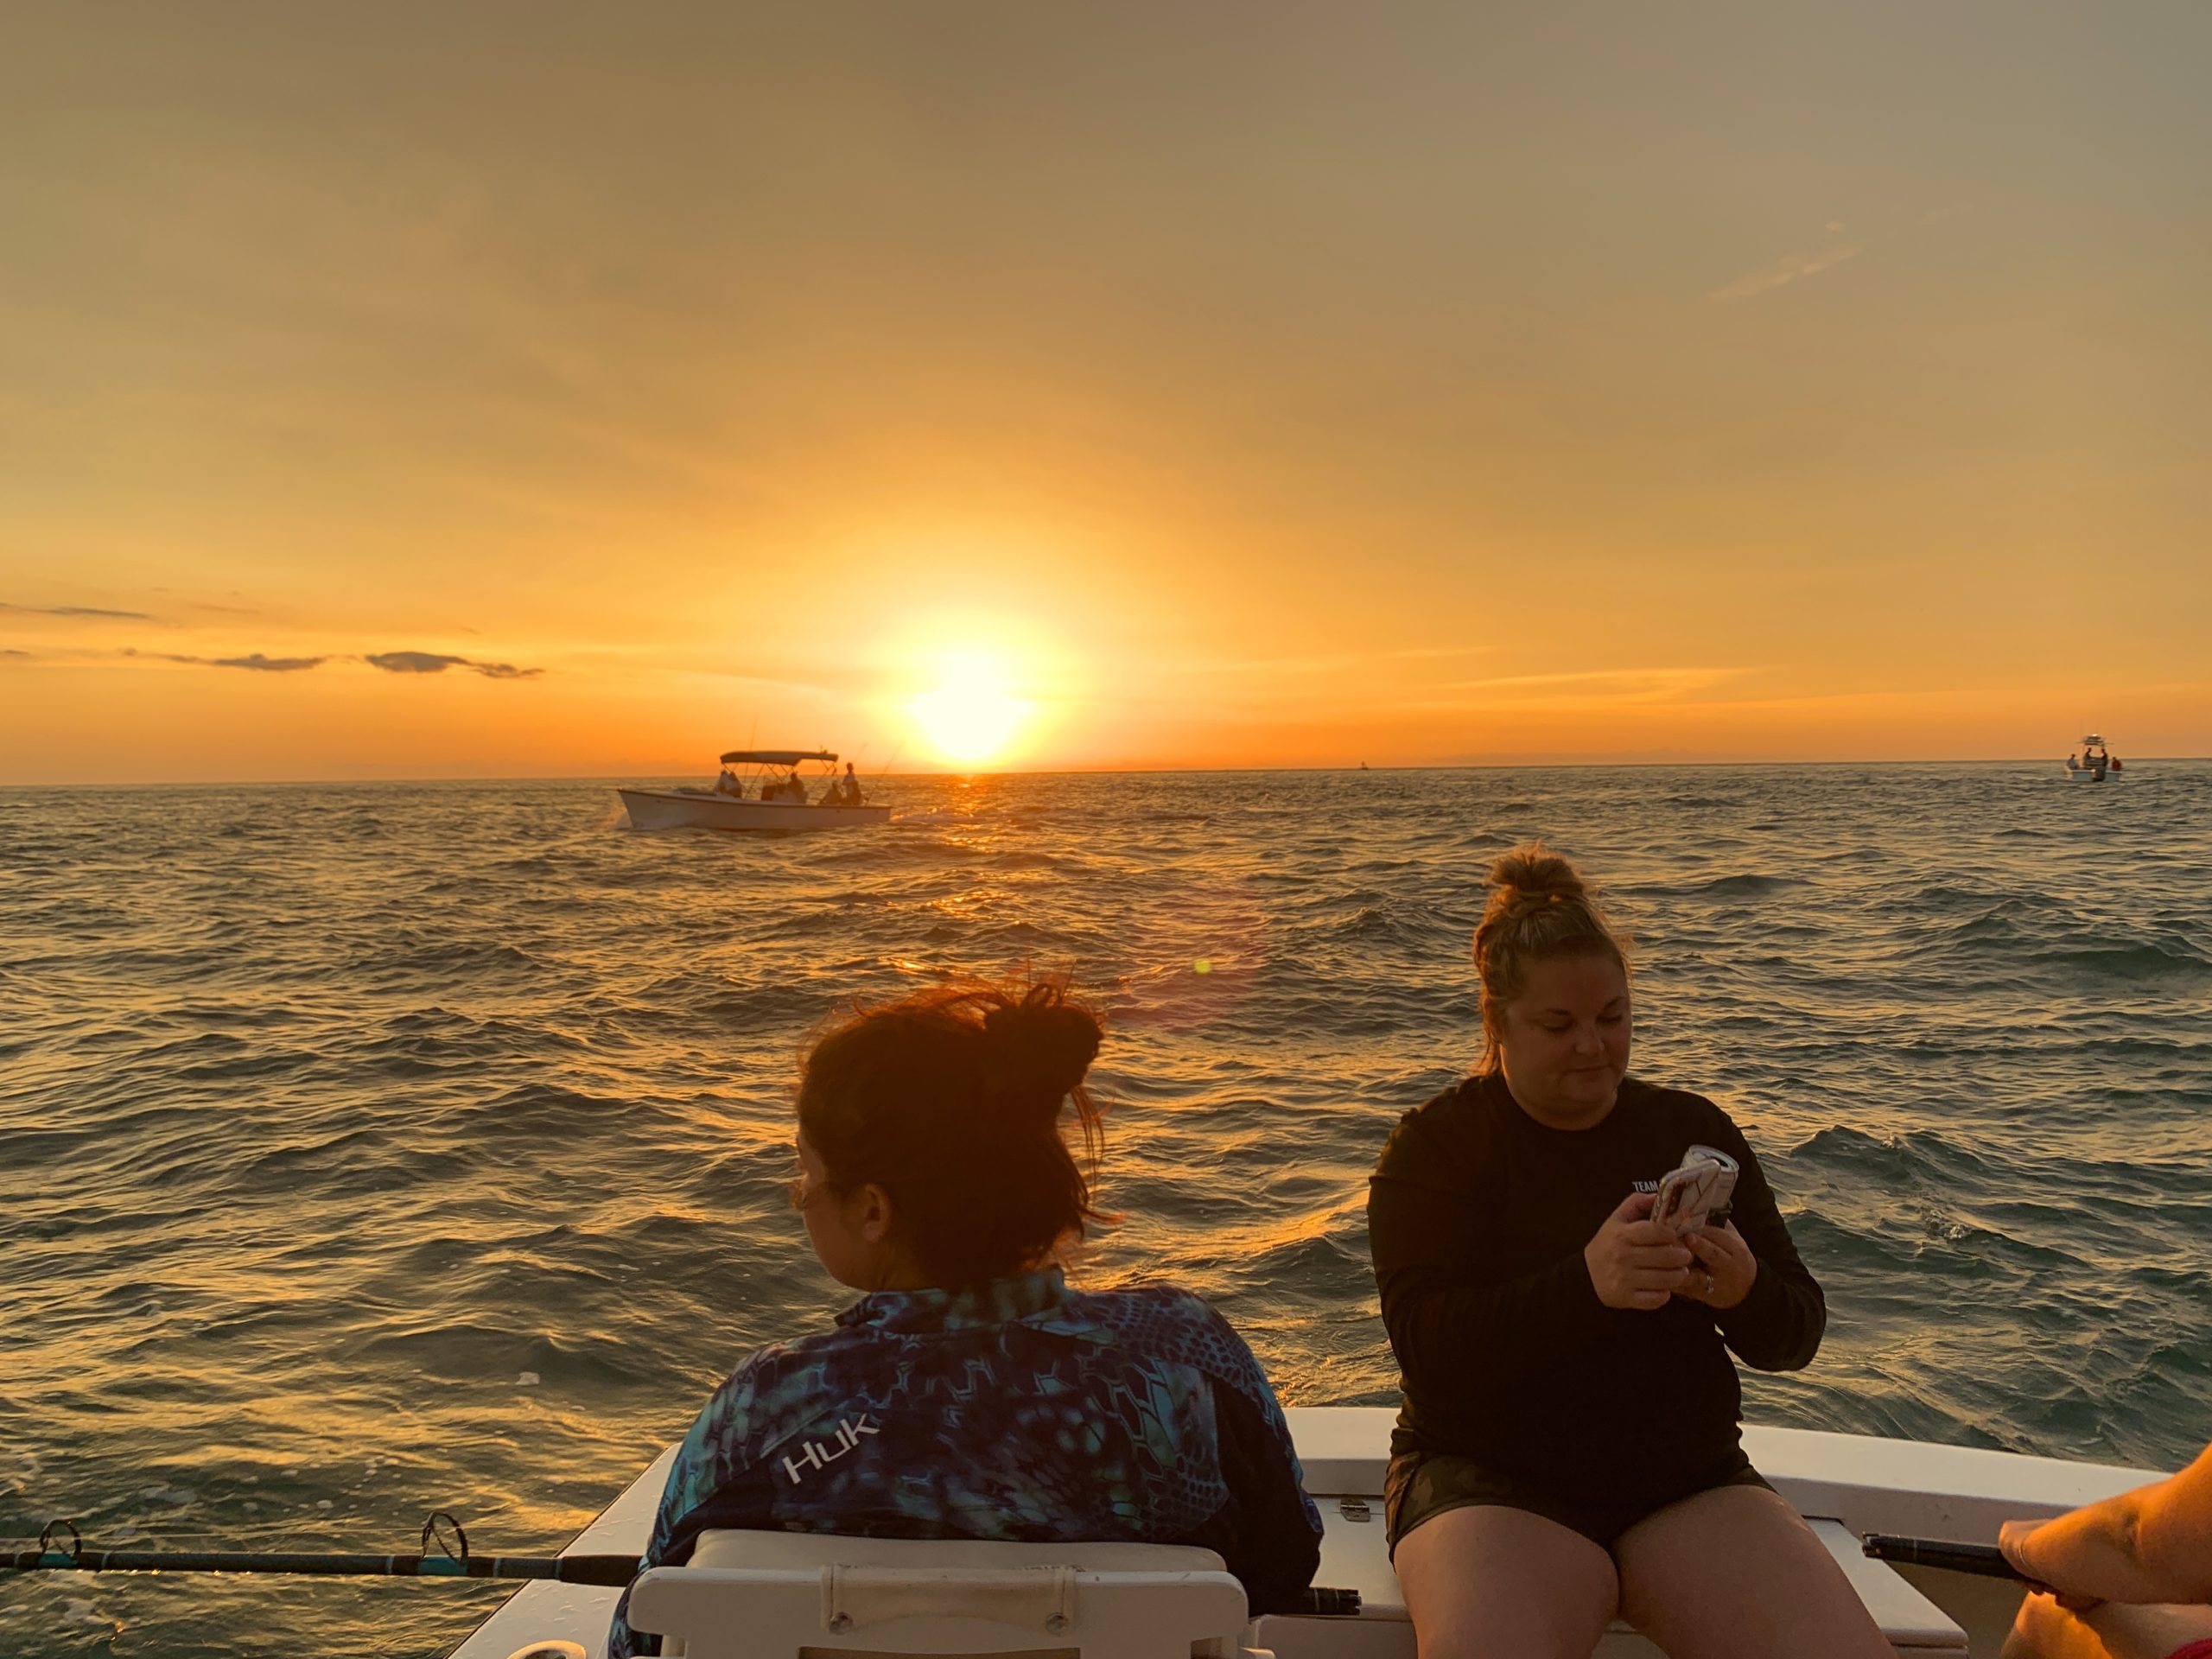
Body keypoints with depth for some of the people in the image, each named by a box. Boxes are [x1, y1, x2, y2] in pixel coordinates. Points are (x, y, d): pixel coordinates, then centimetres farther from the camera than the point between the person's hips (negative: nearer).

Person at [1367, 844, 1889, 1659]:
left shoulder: (1694, 1131, 8)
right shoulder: (1435, 1145, -3)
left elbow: (1794, 1338, 6)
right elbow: (1425, 1345, -15)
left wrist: (1745, 1292, -19)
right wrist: (1585, 1284, -31)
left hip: (1689, 1482, 4)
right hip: (1492, 1484, -3)